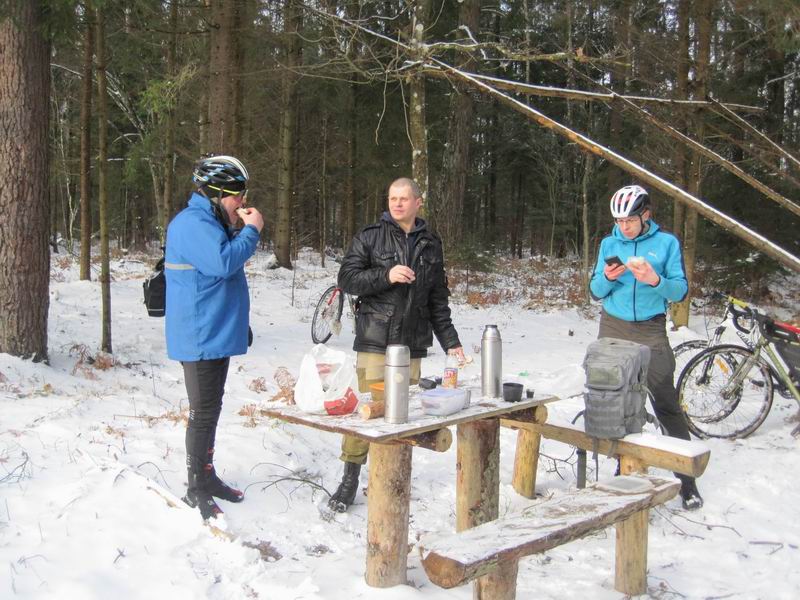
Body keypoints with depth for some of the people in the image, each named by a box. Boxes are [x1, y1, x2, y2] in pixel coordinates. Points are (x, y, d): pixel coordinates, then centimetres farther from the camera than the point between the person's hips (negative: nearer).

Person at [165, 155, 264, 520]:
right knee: (203, 413, -4)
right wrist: (251, 230, -17)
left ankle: (207, 477, 28)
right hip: (200, 336, -10)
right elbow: (222, 262, -27)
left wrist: (240, 230, 10)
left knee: (210, 411, 17)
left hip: (217, 335, 11)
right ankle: (196, 490, 6)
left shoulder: (210, 222, 17)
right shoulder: (192, 223, -16)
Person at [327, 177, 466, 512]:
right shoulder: (370, 237, 4)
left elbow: (438, 299, 19)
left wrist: (450, 342, 14)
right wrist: (386, 275, -15)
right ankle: (350, 479, 5)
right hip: (375, 342, -3)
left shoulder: (431, 244, 15)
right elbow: (347, 279, -2)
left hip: (412, 346, 4)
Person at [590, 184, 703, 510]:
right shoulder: (609, 244, 8)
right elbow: (596, 291, 8)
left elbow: (680, 290, -3)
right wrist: (607, 278, -13)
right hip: (613, 327, 3)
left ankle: (687, 481, -1)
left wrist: (655, 281, -22)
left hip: (651, 330, -3)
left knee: (667, 404, -6)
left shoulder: (666, 242, 1)